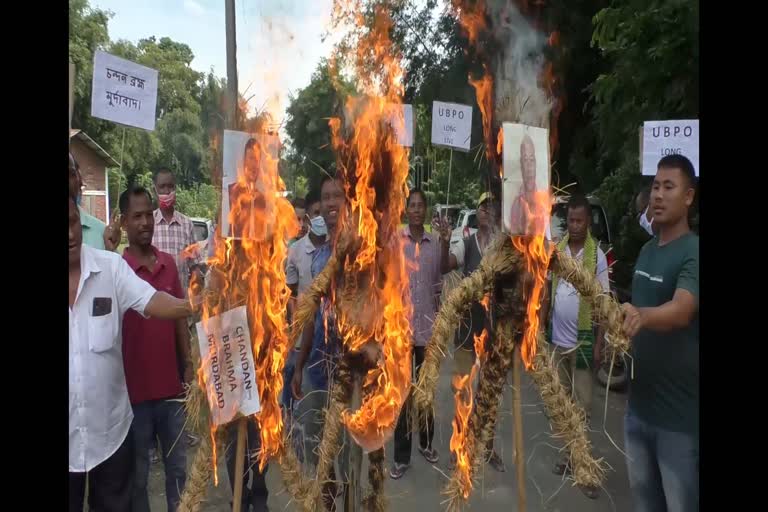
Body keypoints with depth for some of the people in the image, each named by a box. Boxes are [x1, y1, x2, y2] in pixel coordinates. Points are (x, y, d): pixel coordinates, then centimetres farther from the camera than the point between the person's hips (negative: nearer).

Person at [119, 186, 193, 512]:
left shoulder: (169, 264, 3)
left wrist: (189, 364, 7)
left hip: (171, 387, 4)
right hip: (134, 390, -4)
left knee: (178, 466, 19)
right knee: (138, 473, 14)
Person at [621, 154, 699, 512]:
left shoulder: (693, 253, -15)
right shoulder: (646, 250, 7)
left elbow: (681, 311, -33)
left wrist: (640, 316, -50)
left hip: (679, 415, -6)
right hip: (639, 404, 7)